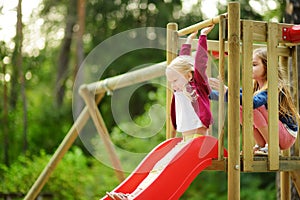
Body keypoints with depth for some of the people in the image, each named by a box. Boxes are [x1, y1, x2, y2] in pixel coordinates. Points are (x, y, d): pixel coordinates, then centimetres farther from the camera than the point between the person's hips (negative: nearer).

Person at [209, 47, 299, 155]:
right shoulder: (253, 87, 4)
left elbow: (254, 102, -39)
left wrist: (227, 90, -48)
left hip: (287, 135, -8)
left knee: (252, 106, -25)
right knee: (239, 107, -7)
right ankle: (260, 146, -1)